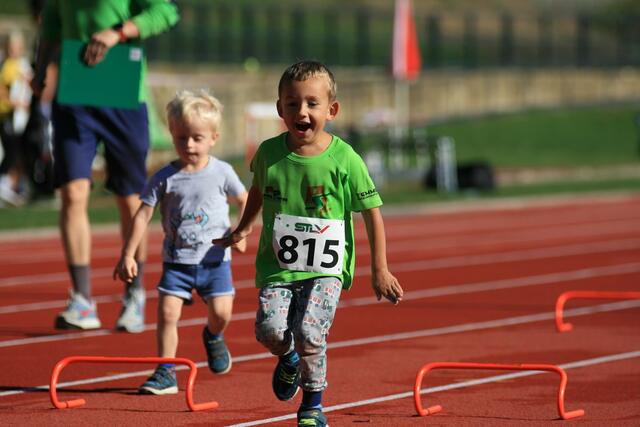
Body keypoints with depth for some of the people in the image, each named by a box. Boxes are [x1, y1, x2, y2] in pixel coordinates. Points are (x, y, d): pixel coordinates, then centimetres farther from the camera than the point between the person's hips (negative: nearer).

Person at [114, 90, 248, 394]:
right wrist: (128, 255, -7)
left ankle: (213, 336, 29)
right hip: (177, 260, 0)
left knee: (221, 312, -8)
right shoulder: (164, 178, -4)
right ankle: (166, 373, -2)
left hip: (214, 258, 0)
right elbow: (143, 215, -3)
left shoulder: (222, 173, -3)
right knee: (167, 312, -11)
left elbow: (245, 201, 12)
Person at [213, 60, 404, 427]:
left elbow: (372, 213, -1)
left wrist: (380, 270, -1)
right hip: (277, 264, 3)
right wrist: (244, 229, 25)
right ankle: (289, 358, 21)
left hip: (326, 268, -3)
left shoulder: (345, 160, -9)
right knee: (270, 330, -18)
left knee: (309, 334, -21)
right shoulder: (269, 153, 0)